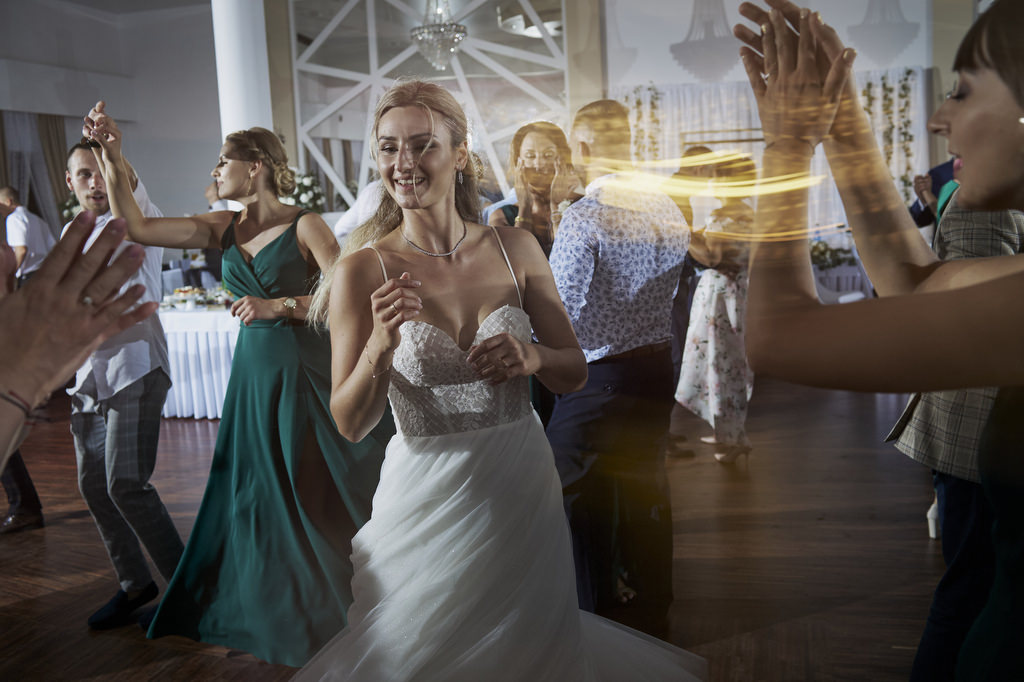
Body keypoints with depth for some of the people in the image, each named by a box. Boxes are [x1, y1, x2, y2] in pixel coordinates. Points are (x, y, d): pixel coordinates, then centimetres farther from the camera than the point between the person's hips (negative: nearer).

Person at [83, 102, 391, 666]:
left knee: (324, 495, 5)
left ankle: (341, 609, 25)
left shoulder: (304, 227, -10)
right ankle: (278, 614, 34)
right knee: (259, 496, 15)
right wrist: (111, 158, -3)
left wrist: (281, 306, -20)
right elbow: (137, 227, 3)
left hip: (308, 375, -6)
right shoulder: (224, 228, 6)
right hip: (254, 374, 6)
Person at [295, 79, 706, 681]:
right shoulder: (363, 271, -10)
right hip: (428, 495, -2)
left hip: (523, 484, 2)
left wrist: (532, 357, -17)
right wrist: (379, 347, -27)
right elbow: (351, 424, -10)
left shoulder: (515, 249, -3)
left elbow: (574, 372, 4)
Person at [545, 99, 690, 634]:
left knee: (589, 509, 8)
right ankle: (652, 614, 37)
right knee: (646, 494, 21)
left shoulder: (584, 217, -20)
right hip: (657, 369, 8)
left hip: (596, 382, -7)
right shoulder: (668, 209, 3)